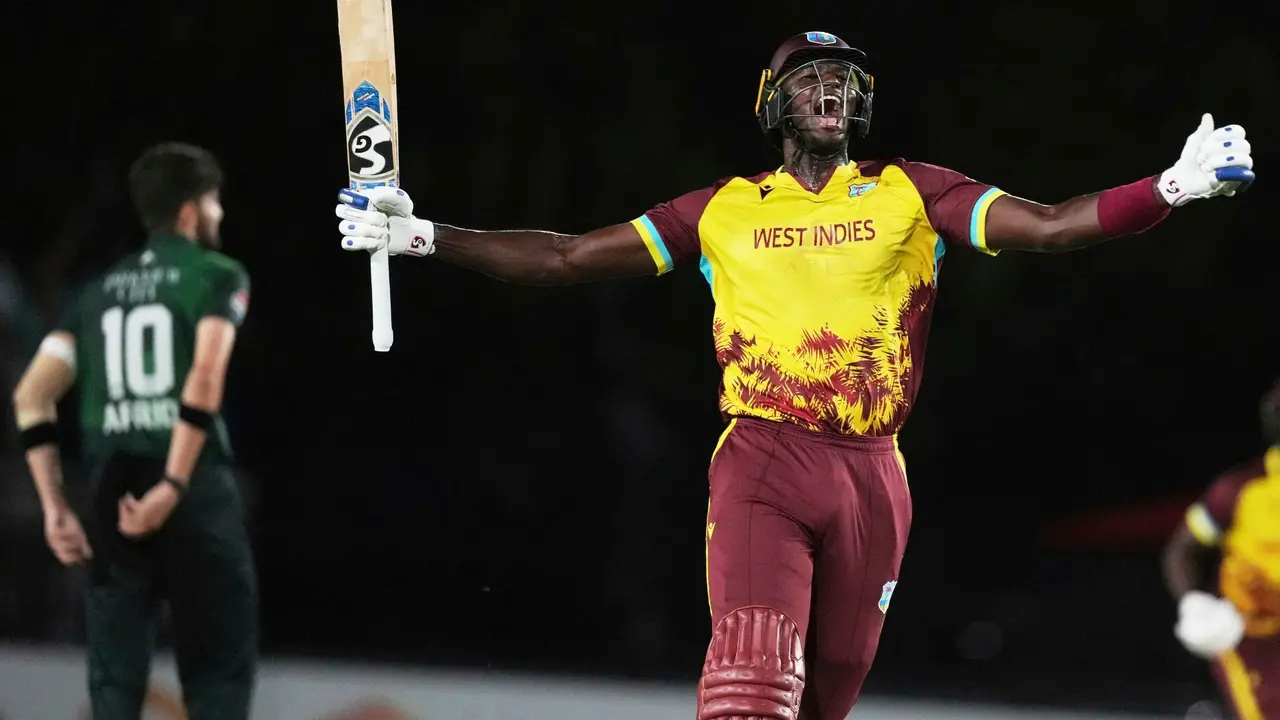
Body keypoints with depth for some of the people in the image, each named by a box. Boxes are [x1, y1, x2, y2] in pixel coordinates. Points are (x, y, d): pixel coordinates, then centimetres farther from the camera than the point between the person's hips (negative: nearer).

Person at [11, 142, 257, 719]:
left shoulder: (99, 292, 18)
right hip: (195, 487, -4)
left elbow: (32, 396, 9)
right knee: (219, 670, 2)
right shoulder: (218, 276, 2)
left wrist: (55, 508, 8)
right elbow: (204, 382, -15)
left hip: (113, 491, 4)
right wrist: (173, 487, -17)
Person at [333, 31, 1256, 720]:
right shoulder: (725, 211, 12)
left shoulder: (910, 196, 10)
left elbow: (1050, 227, -1)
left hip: (870, 475, 2)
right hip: (763, 464, -2)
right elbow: (566, 258, 16)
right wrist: (420, 236, 10)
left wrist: (1175, 186, -16)